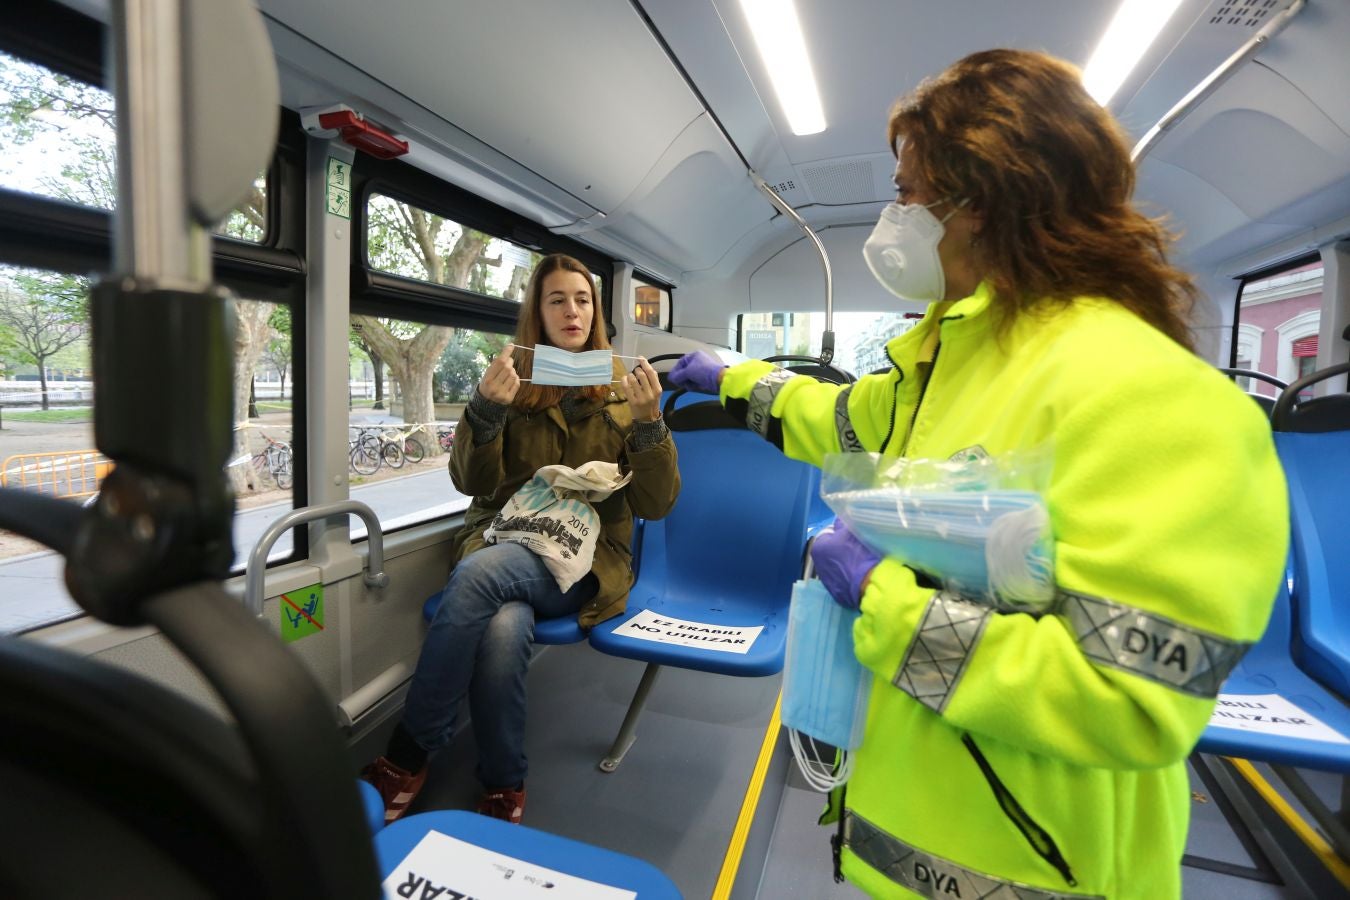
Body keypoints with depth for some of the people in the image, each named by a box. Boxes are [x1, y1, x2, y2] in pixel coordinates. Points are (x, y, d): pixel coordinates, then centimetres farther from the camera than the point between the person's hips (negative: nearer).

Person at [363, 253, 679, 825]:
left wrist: (649, 421, -18)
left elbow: (656, 505, -2)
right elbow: (472, 483, 0)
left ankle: (407, 759, -13)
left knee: (480, 573, -31)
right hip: (503, 539, 2)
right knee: (502, 632, -32)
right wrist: (486, 408, -18)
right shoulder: (514, 379, 8)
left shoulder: (621, 389, 5)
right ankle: (504, 787, -8)